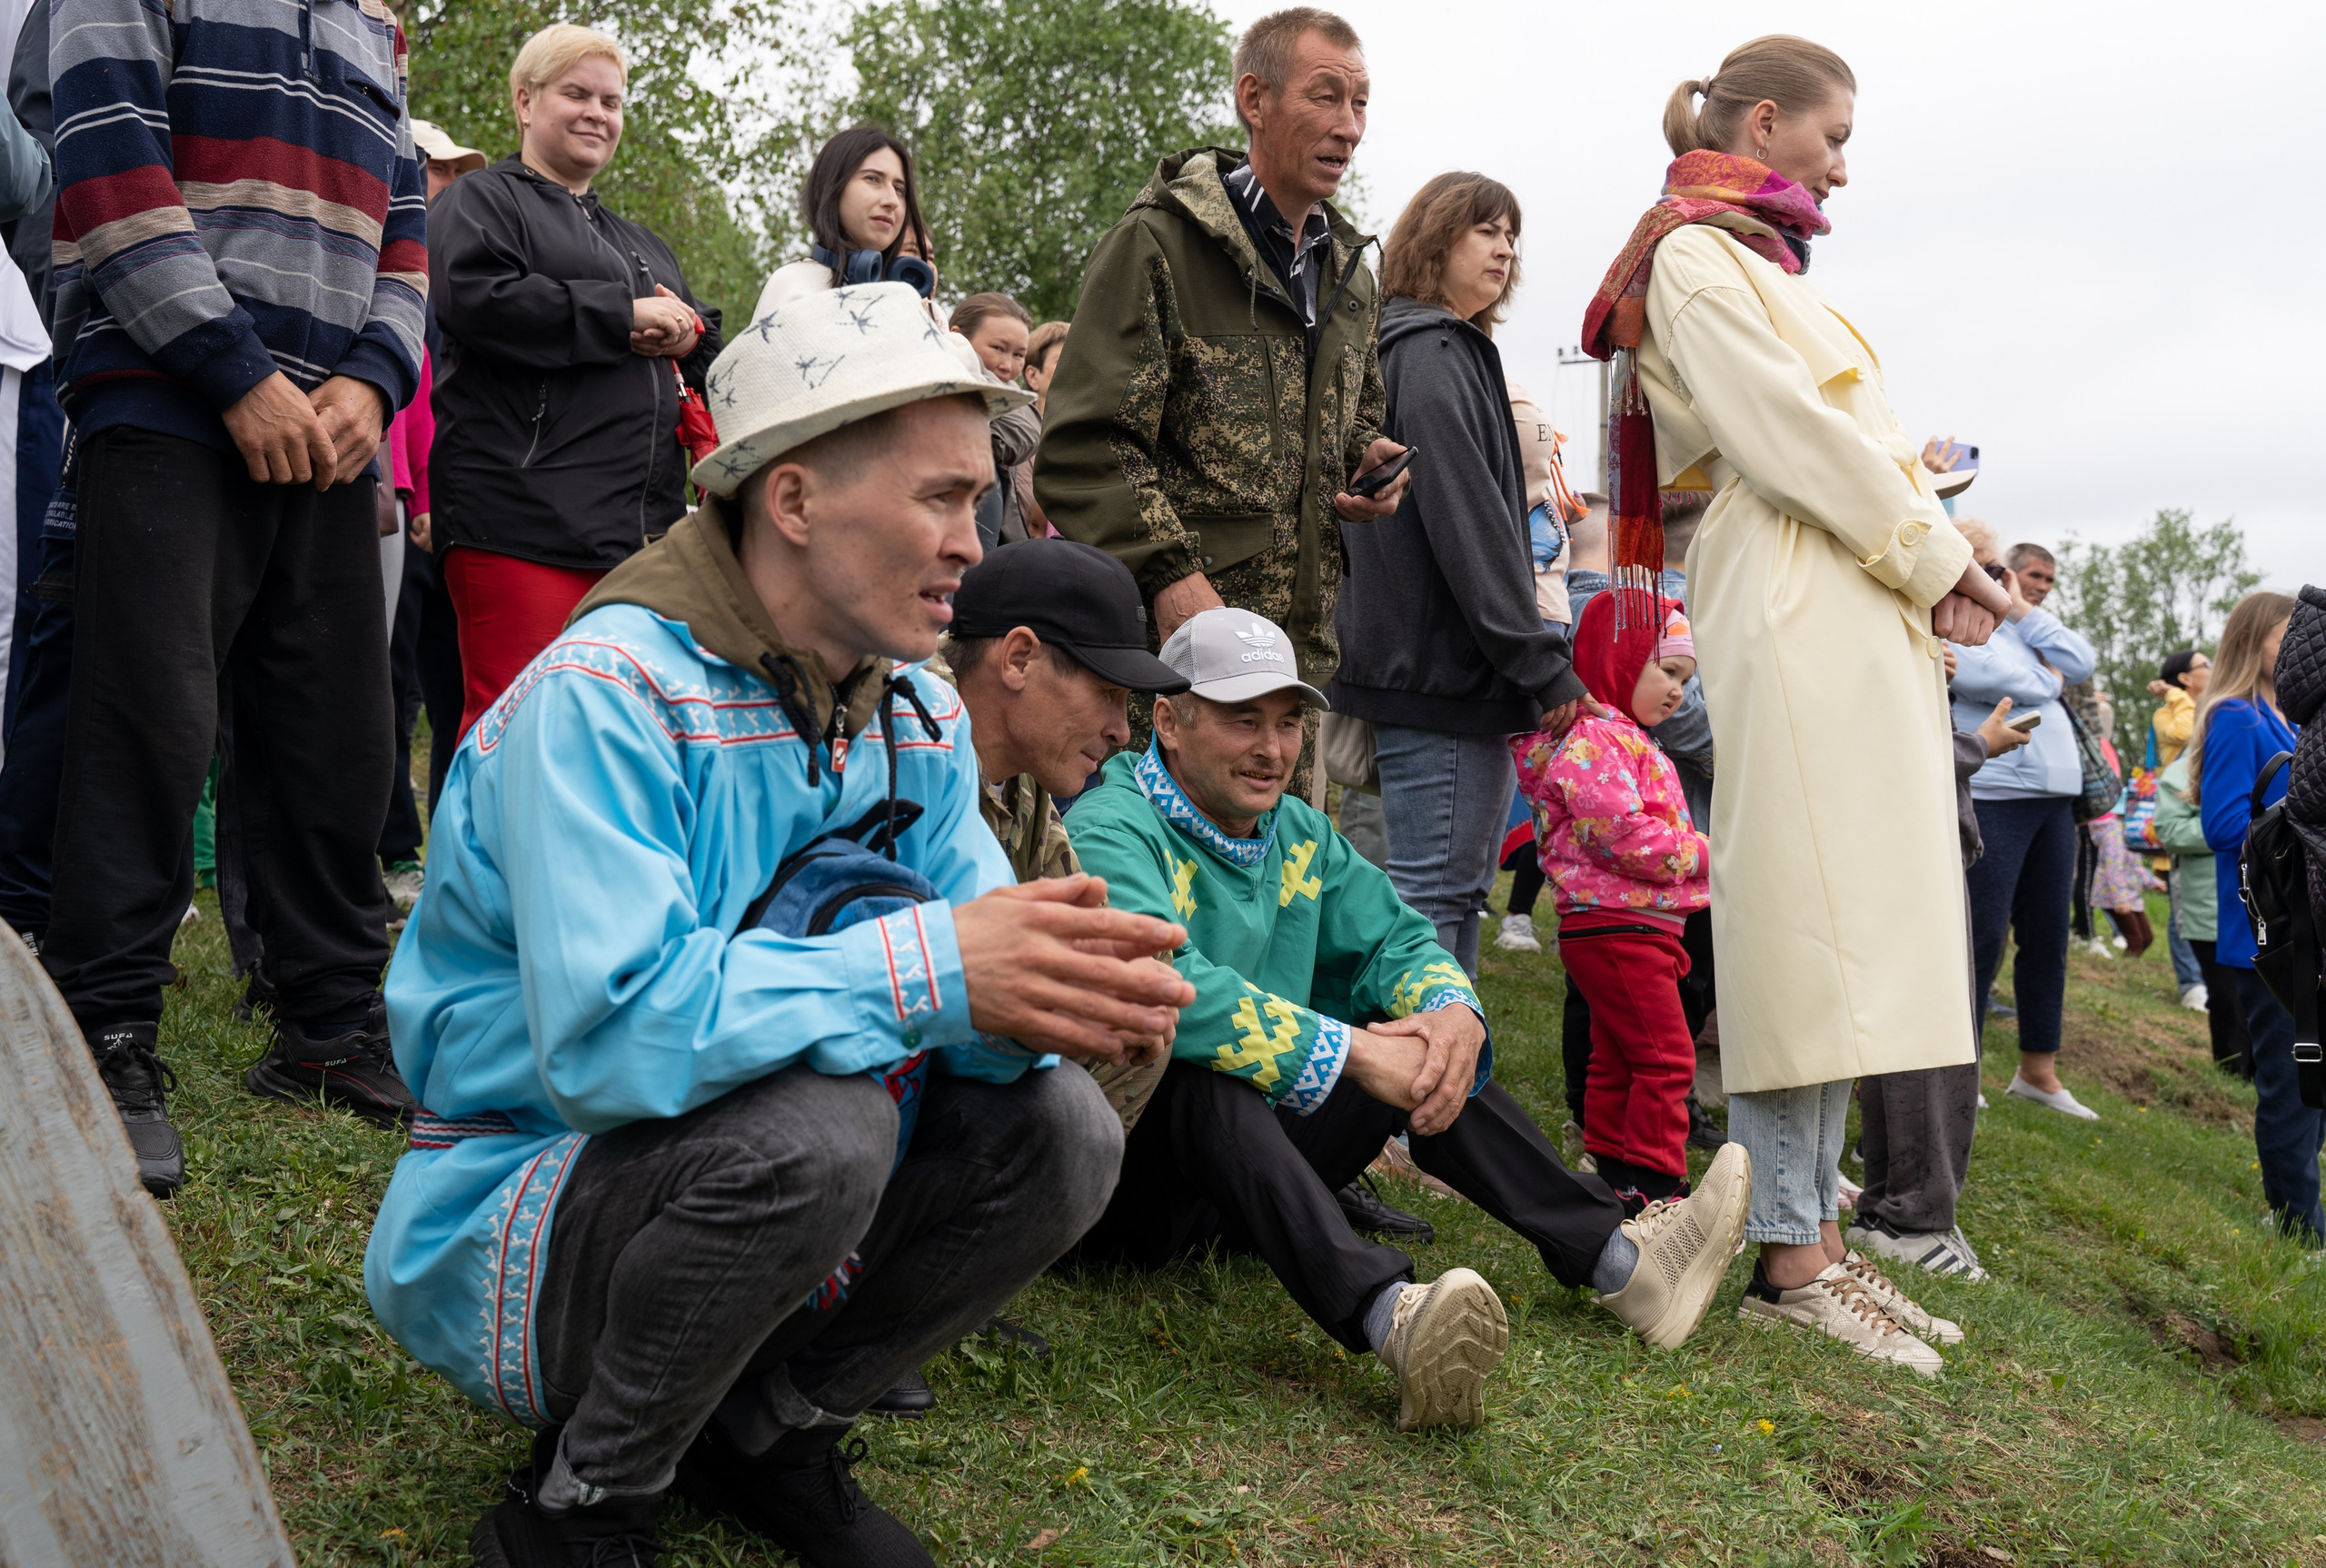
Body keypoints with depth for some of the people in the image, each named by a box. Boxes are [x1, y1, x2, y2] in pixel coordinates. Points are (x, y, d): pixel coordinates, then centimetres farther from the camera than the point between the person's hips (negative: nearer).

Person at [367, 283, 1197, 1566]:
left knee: (1060, 1133, -11)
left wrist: (1050, 987, -28)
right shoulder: (608, 692, -24)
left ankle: (768, 1432, 11)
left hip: (729, 1173, 7)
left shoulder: (915, 720, 1)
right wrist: (928, 968, -37)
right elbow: (606, 1033, -35)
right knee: (811, 1124, -34)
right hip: (513, 1204, -7)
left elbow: (972, 993, -4)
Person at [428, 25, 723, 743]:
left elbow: (717, 356, 28)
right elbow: (478, 302, -12)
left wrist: (687, 331, 2)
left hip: (641, 523, 7)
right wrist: (628, 315, -7)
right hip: (524, 516, -7)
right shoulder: (481, 202, 8)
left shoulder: (640, 243, 30)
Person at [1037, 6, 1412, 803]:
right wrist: (1169, 574, -24)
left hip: (1301, 655, 7)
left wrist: (1372, 465, 9)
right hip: (1174, 649, -7)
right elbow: (1081, 450, -13)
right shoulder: (1159, 243, -6)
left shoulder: (1349, 273, 18)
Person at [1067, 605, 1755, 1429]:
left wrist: (1455, 1013, -15)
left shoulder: (1298, 834, 10)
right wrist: (1347, 1052, -30)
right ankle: (1390, 1320, -56)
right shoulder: (1110, 831, -17)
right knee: (1203, 1073, -36)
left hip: (1253, 1154, 8)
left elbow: (1394, 941, 10)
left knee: (1426, 1049, -4)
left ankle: (1622, 1260, -11)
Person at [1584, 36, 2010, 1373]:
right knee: (1805, 919, -12)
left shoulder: (1761, 267, 28)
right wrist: (1938, 558, -5)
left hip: (1869, 611, 10)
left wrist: (1940, 572, 8)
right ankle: (1789, 1257, -9)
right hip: (1795, 602, -9)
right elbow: (1791, 439, -11)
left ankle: (1816, 1223, 10)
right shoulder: (1696, 257, -1)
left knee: (1851, 922, 6)